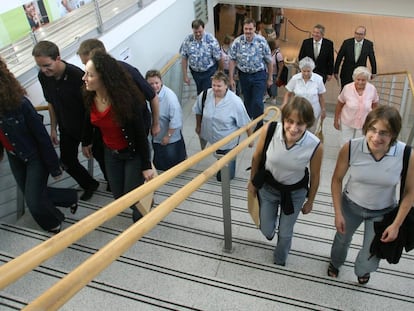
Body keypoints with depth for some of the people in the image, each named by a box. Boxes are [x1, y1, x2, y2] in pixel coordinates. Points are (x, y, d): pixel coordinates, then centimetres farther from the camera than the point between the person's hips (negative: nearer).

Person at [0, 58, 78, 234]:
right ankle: (71, 198, 39)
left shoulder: (19, 103, -26)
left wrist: (54, 167, -14)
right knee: (31, 195, 16)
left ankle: (53, 223, 27)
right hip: (15, 158, 6)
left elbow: (41, 135, -20)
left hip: (35, 157, -6)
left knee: (33, 202, -6)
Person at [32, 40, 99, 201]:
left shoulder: (77, 75, -29)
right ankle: (90, 185, 37)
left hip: (86, 126, -6)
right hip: (66, 129, 6)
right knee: (67, 161, 12)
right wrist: (53, 128, 9)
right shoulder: (43, 76, -9)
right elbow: (51, 103, 6)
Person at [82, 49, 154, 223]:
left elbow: (140, 133, -22)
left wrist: (146, 165, -17)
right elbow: (89, 120, 6)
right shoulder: (89, 96, -16)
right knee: (118, 196, 15)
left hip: (133, 153, -5)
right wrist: (86, 142, 20)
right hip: (111, 152, 5)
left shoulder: (126, 99, -31)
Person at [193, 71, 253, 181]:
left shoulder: (235, 102, -25)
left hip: (228, 142, -2)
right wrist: (198, 126, 16)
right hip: (212, 138, 3)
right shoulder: (205, 95, -16)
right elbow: (198, 112, 4)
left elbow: (245, 123, -15)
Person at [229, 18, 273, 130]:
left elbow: (269, 61, -5)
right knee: (247, 101, 17)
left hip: (259, 75, -2)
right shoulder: (237, 42, -9)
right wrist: (231, 78, -3)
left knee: (257, 102, -6)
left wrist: (270, 78, 0)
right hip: (244, 75, 2)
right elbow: (233, 61, -3)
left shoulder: (262, 41, -13)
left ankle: (259, 124, 14)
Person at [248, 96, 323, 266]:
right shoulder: (269, 130, -31)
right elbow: (257, 157, -10)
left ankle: (280, 260, 55)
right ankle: (271, 223, 59)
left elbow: (315, 176, -11)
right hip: (268, 186, 1)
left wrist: (310, 201, 4)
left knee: (285, 234, 19)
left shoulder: (315, 146, -31)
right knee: (266, 230, 19)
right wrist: (252, 182, 5)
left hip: (295, 192, 0)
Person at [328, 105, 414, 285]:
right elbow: (337, 179, -13)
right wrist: (338, 213, -10)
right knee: (342, 239, 28)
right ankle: (336, 262, 64)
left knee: (372, 255, 16)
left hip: (383, 212, 0)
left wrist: (396, 225, -11)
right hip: (351, 205, 1)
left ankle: (362, 270, 56)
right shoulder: (350, 148, -29)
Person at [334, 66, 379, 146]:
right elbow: (339, 105, -6)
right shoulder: (347, 88, -19)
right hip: (347, 122, -1)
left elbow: (375, 104, 1)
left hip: (364, 124, 1)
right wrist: (336, 120, 1)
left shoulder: (372, 89, -16)